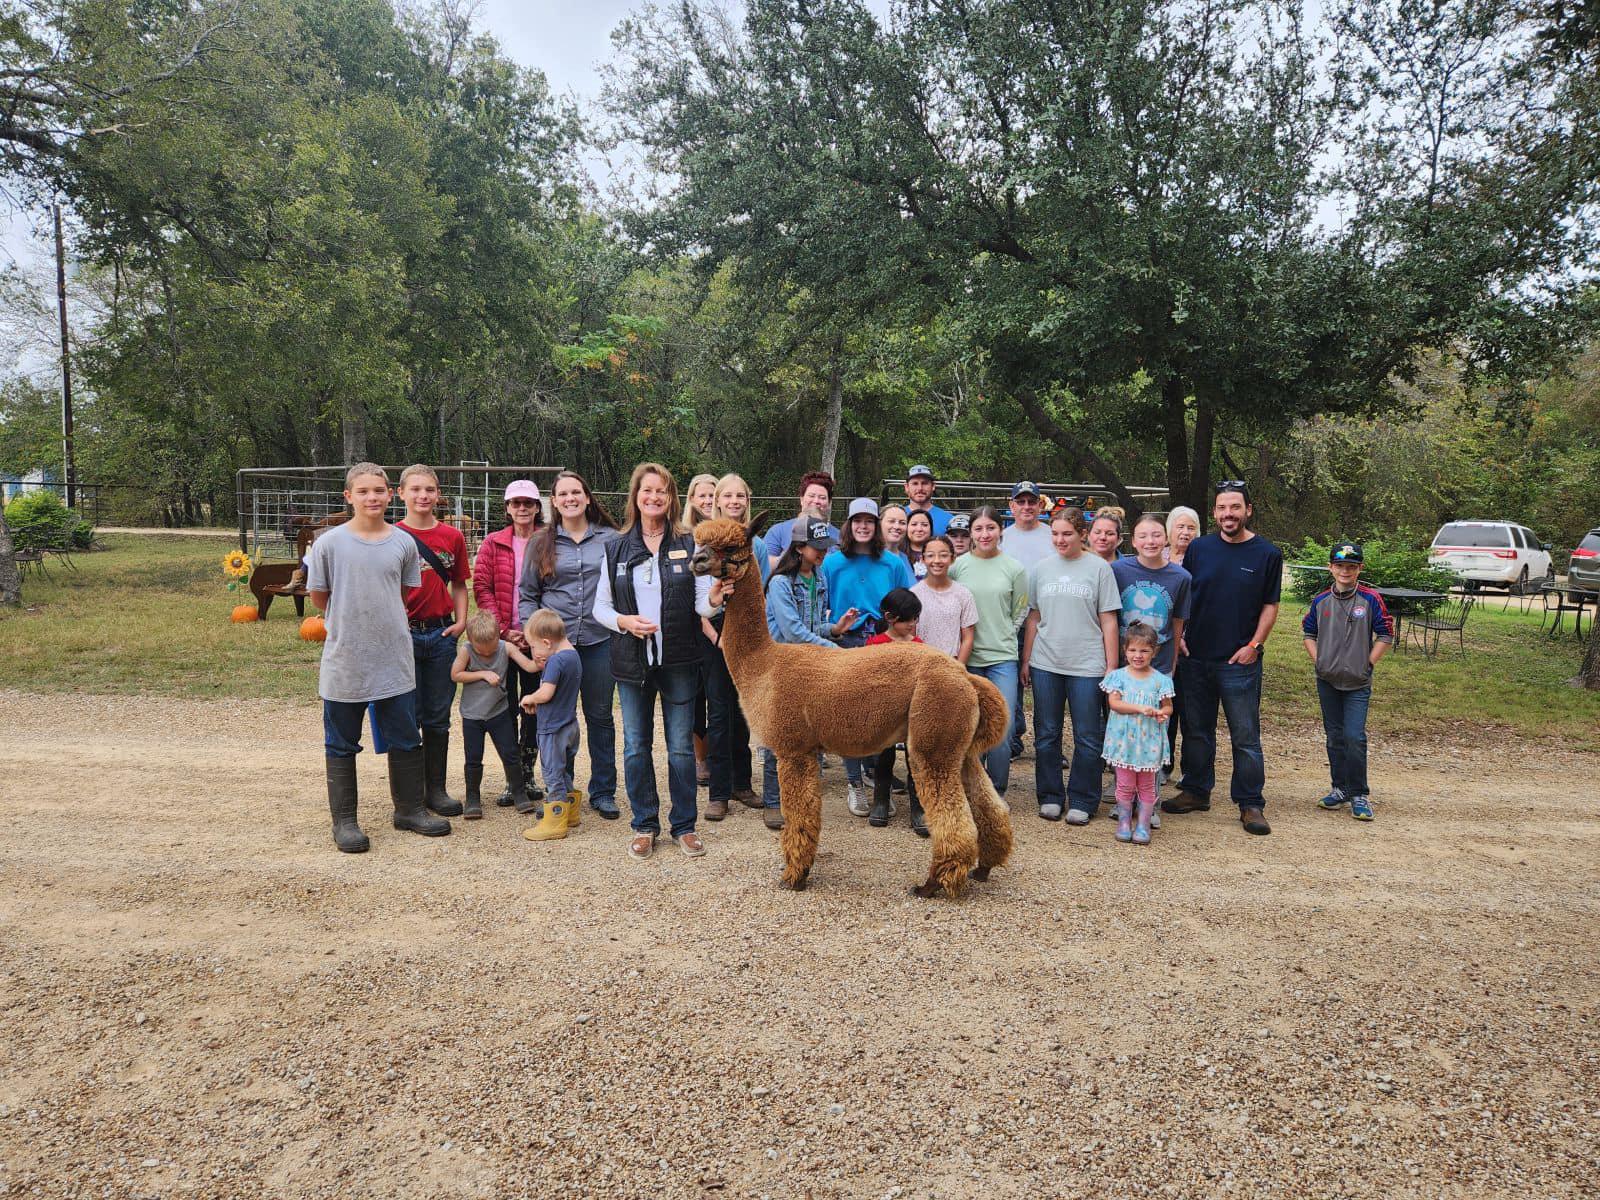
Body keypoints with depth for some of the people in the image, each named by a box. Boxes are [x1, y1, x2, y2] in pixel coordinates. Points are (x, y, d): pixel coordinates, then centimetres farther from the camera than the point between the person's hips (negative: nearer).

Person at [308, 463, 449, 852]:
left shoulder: (404, 543, 1)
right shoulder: (329, 543, -7)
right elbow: (318, 594, 4)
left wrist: (381, 621, 9)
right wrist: (349, 623, 9)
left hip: (395, 660, 3)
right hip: (344, 662, -2)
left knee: (406, 740, 12)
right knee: (341, 745, 8)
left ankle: (410, 809, 26)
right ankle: (344, 820, 20)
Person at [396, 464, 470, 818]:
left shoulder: (452, 536, 6)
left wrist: (461, 620, 1)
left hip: (441, 634, 3)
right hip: (404, 634, -3)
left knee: (438, 718, 10)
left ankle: (436, 790, 20)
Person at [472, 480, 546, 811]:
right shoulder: (493, 544, 5)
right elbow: (481, 587, 0)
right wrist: (503, 629, -10)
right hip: (501, 638, 1)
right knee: (506, 707, 4)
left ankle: (527, 775, 19)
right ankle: (511, 780, 13)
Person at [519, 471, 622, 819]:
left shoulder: (610, 539, 5)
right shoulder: (542, 542, 8)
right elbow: (527, 593, 10)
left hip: (600, 639, 0)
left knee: (600, 716, 7)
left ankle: (603, 792, 17)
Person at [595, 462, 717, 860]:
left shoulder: (689, 544, 2)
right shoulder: (617, 548, 6)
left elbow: (702, 603, -2)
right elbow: (600, 606, 7)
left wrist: (714, 600, -25)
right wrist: (624, 621, -13)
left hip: (679, 659, -1)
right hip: (632, 660, 1)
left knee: (681, 745, 5)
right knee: (636, 745, 8)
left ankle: (684, 826, 18)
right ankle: (644, 825, 22)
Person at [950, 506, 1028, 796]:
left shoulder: (1014, 568, 1)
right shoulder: (958, 565, 2)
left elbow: (1020, 612, 9)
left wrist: (1003, 637, 5)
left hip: (1002, 657, -1)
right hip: (966, 658, 1)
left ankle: (997, 793, 10)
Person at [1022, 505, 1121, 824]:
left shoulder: (1099, 568, -1)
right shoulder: (1041, 569, 7)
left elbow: (1108, 621, 0)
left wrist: (1111, 667, -3)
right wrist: (1025, 661, 10)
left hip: (1086, 666, -3)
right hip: (1046, 665, 3)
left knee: (1087, 738, 3)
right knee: (1046, 735, 9)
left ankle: (1082, 802, 14)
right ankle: (1049, 797, 21)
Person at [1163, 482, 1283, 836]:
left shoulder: (1267, 554, -1)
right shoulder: (1198, 548, 5)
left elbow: (1270, 605, 3)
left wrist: (1254, 644, -8)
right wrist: (1177, 635, 1)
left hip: (1240, 661, -3)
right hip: (1195, 658, 3)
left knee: (1246, 736, 1)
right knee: (1196, 730, 13)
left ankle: (1251, 804, 9)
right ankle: (1196, 791, 26)